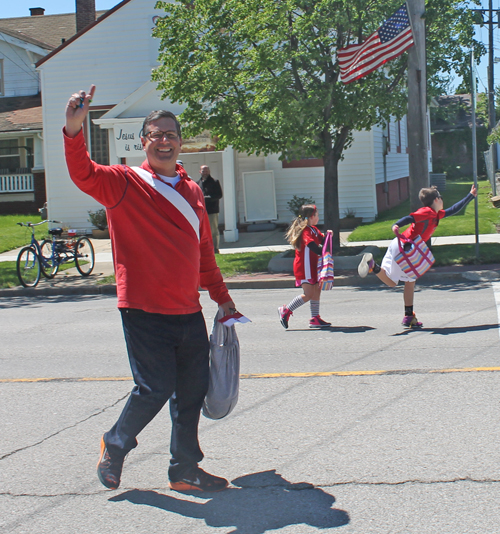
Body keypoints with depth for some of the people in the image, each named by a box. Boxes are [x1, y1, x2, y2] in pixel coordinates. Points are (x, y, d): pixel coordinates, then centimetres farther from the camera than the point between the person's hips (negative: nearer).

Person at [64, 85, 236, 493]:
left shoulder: (192, 191, 15)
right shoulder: (124, 183, -3)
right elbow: (84, 174, -23)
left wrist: (222, 298, 23)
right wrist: (74, 129, -40)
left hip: (189, 313, 6)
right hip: (144, 311, -6)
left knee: (192, 391, 8)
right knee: (155, 388, -6)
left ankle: (185, 471, 23)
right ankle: (116, 445, 22)